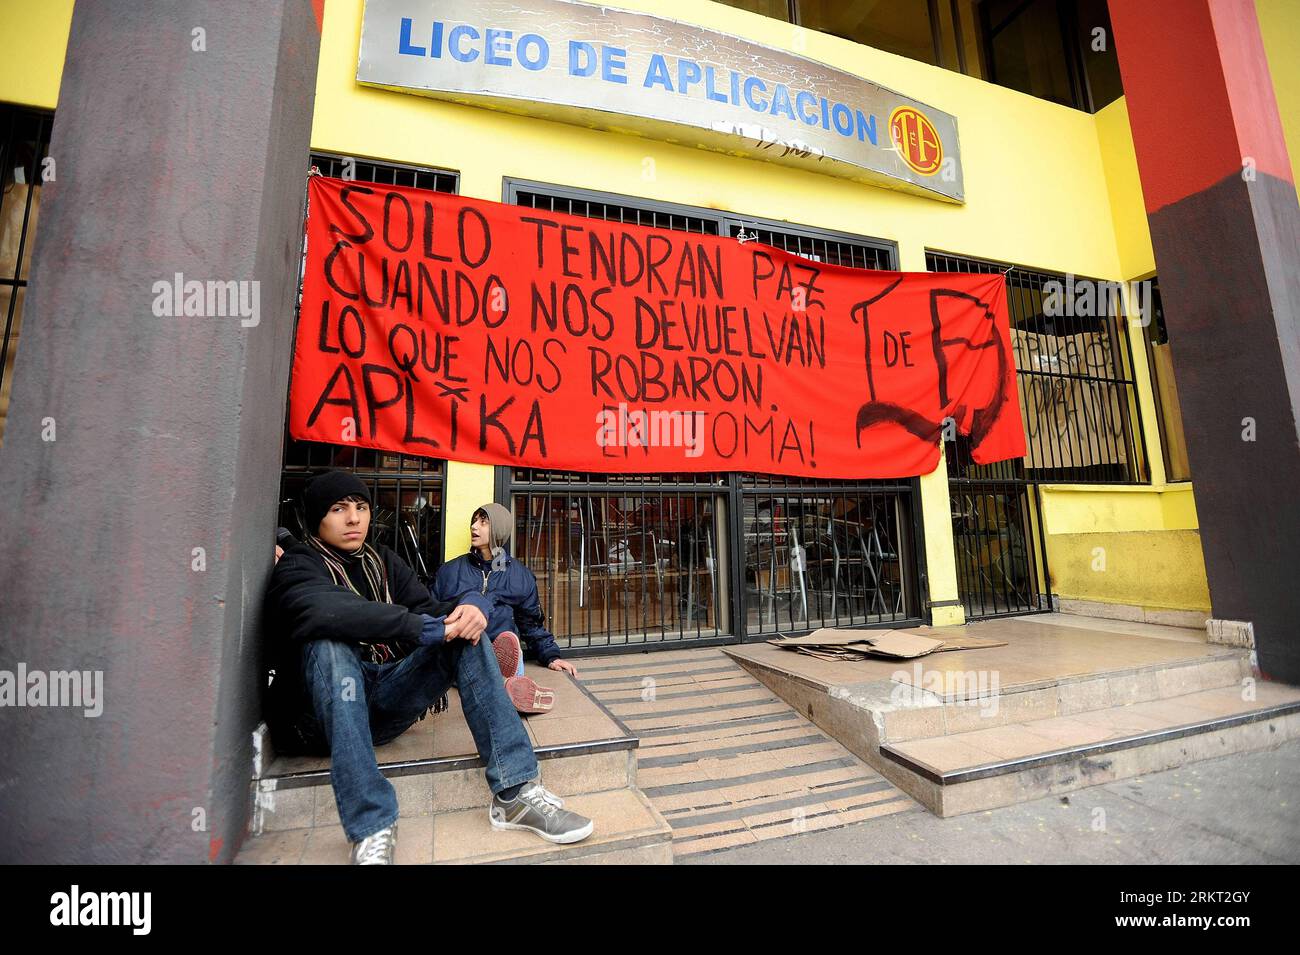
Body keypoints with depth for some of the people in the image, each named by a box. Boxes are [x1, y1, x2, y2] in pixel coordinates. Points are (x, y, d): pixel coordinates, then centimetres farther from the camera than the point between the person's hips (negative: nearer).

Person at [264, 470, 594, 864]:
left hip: (384, 706, 5)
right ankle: (371, 829, -37)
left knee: (465, 632, -16)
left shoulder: (382, 561, 12)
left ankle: (516, 792, -24)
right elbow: (325, 610, -29)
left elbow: (427, 611, 0)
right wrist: (425, 628, -31)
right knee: (328, 644, -33)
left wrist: (472, 603, -23)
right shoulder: (298, 565, -5)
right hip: (322, 714, -4)